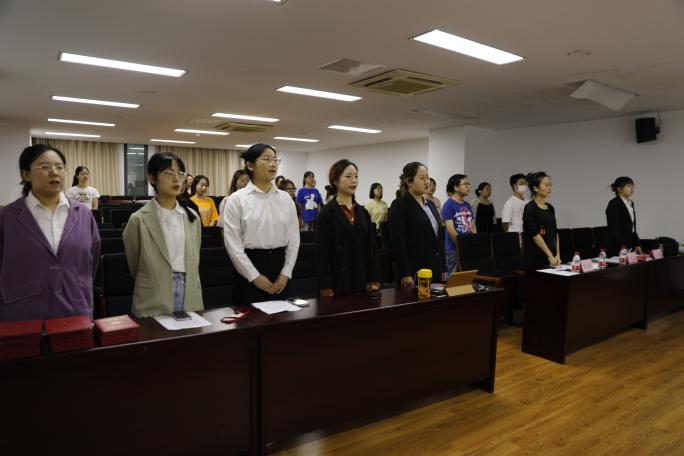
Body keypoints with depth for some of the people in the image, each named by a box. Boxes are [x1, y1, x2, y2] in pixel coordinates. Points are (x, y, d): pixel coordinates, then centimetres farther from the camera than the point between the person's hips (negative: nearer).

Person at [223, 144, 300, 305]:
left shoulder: (286, 198, 6)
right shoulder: (237, 199, -5)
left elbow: (294, 238, 6)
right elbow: (232, 243, -9)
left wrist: (286, 273, -3)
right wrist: (255, 276, -12)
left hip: (279, 264, 4)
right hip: (249, 265, -3)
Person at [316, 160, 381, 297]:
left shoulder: (363, 212, 10)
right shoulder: (326, 213, -7)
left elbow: (371, 249, 11)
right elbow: (322, 254, -10)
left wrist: (374, 280, 4)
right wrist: (326, 290, -14)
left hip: (362, 281, 5)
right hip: (339, 282, -5)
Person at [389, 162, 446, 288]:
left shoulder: (431, 204, 14)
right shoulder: (399, 205, -9)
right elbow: (398, 243, -15)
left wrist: (443, 268, 13)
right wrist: (405, 274, -20)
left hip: (435, 270, 7)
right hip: (414, 273, -7)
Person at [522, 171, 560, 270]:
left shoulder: (551, 208, 12)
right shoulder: (530, 208, -12)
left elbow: (555, 233, 14)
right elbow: (535, 234, -18)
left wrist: (557, 255, 5)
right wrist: (549, 255, -18)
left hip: (552, 255, 8)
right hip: (535, 257, -8)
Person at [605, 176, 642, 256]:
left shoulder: (631, 203, 15)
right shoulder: (613, 204, -11)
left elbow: (633, 227, 19)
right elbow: (614, 228, -17)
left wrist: (637, 244, 11)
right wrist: (622, 246, -21)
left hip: (630, 246, 8)